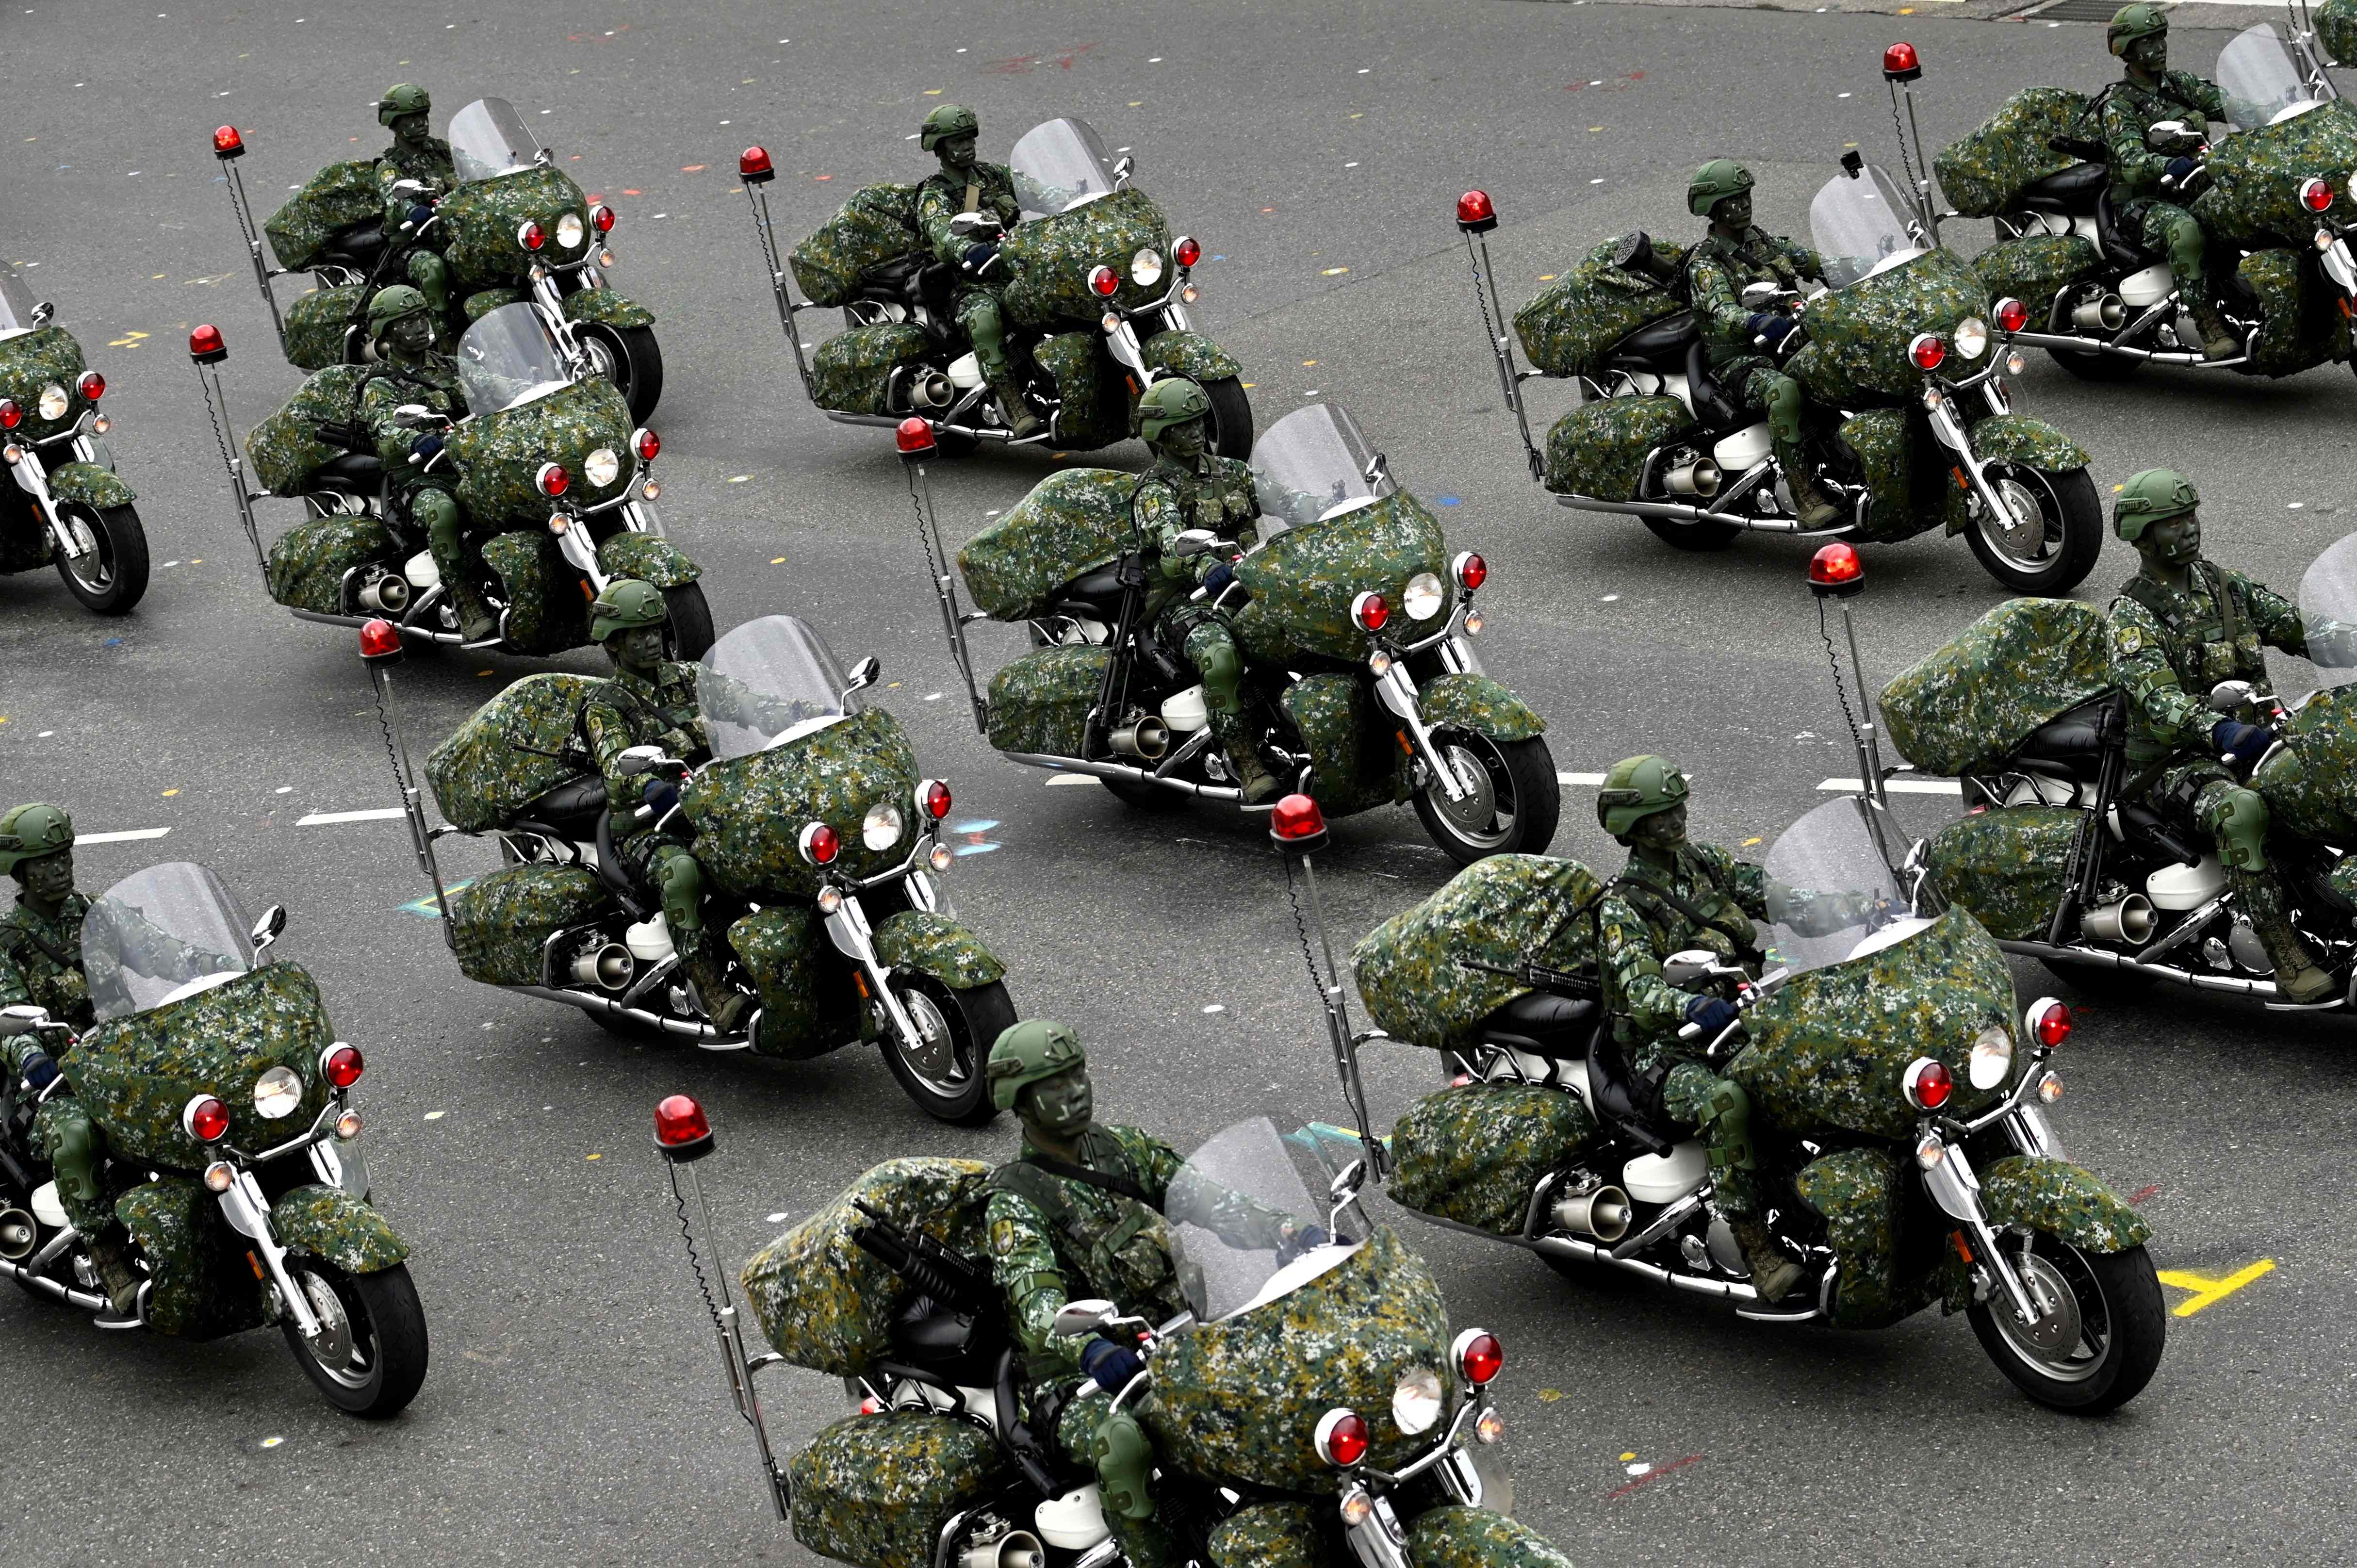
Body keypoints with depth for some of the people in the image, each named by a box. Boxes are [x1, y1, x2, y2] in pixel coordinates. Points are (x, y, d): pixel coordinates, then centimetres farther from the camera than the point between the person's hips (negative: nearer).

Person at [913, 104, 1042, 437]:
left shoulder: (992, 175, 20)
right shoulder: (934, 196, 0)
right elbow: (941, 234, -21)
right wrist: (967, 250, -45)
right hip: (974, 287, -6)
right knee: (984, 319, -40)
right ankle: (1013, 405, -41)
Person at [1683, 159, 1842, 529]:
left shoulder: (1764, 241, 17)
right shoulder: (1705, 263, -6)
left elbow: (1817, 263, 16)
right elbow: (1722, 314, -25)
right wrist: (1758, 323, -47)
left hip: (1793, 343, 7)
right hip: (1741, 363, -7)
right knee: (1783, 392, -40)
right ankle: (1807, 500, -42)